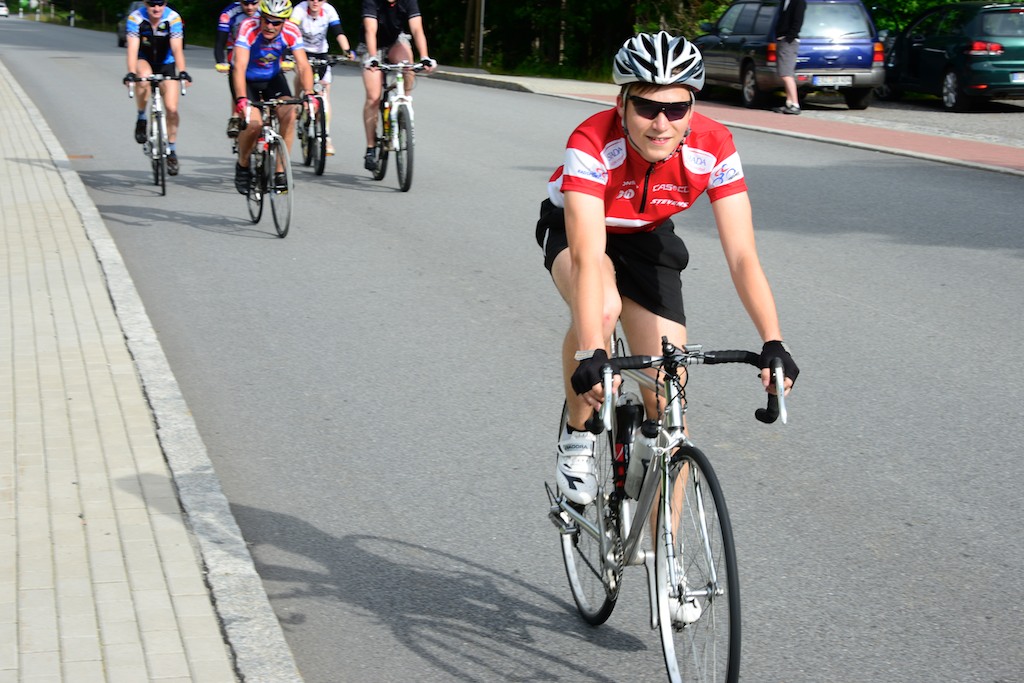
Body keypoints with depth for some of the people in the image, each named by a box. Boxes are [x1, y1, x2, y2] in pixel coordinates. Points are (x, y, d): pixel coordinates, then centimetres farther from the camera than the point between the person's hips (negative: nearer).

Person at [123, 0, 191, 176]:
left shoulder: (173, 18, -22)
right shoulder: (135, 18, -23)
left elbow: (177, 48, -29)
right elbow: (133, 48, -30)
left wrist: (182, 72, -44)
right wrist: (131, 73, -44)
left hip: (166, 64, 1)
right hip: (144, 61, -1)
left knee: (171, 108, -10)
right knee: (145, 75, -37)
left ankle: (172, 150, 10)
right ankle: (141, 118, -14)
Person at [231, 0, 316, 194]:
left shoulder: (291, 32, -23)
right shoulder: (249, 28, -32)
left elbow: (303, 65, -28)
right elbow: (240, 66, -40)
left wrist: (309, 94, -44)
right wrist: (241, 98, -53)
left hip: (272, 77, 3)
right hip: (247, 78, -3)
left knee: (289, 115, -21)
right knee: (254, 123, -22)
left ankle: (280, 171, -8)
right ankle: (242, 165, 7)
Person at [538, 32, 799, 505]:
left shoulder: (713, 149, -29)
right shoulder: (592, 144, -37)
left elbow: (742, 257, -31)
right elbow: (588, 258, -45)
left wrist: (773, 344, -43)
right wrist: (590, 355, -56)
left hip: (647, 240, 3)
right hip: (574, 228, -2)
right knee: (603, 308, -38)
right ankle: (577, 441, -12)